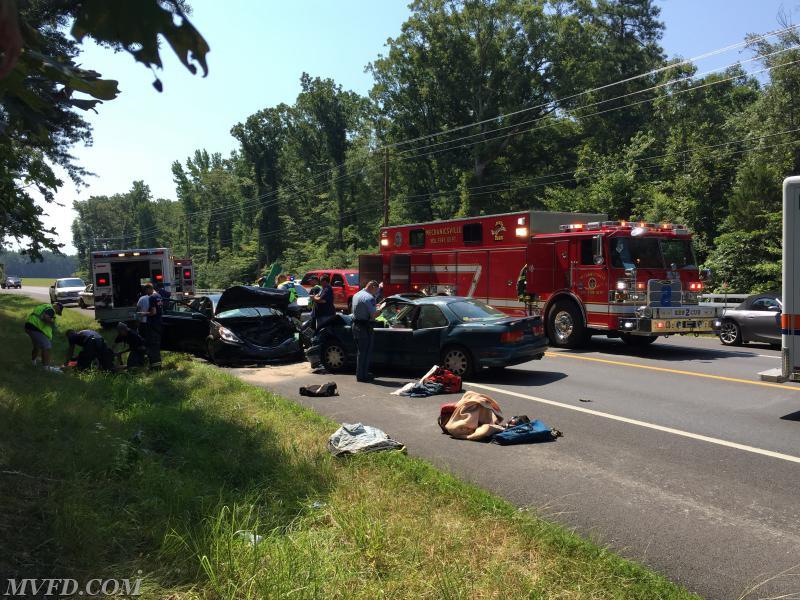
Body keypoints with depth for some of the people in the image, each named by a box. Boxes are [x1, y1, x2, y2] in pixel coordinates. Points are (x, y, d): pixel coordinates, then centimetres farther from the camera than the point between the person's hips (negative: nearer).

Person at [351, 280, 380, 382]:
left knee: (361, 351, 18)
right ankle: (362, 376, 4)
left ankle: (360, 374, 26)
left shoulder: (356, 295, 13)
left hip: (355, 325, 9)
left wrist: (375, 307, 14)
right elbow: (373, 315, -23)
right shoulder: (369, 298, -17)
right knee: (366, 352, 0)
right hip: (365, 328, -9)